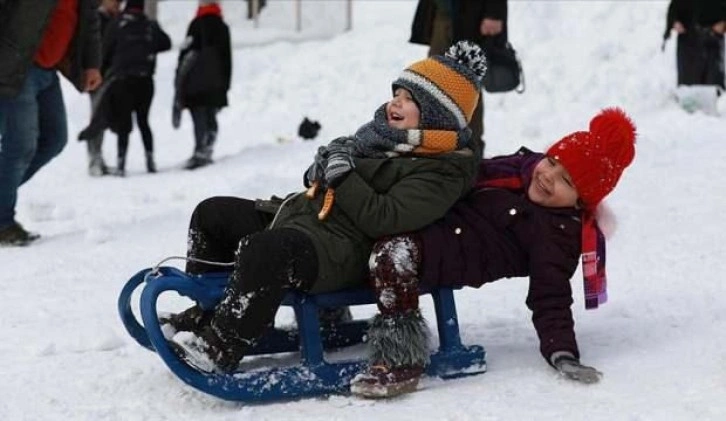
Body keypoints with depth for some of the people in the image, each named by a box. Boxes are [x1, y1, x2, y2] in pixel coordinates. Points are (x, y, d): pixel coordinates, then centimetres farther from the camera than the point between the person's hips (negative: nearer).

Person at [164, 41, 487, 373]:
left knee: (262, 250, -38)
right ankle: (204, 314, 19)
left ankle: (219, 350, -27)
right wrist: (324, 165, 6)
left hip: (342, 251, -11)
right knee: (213, 213, 13)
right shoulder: (380, 134, 19)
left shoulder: (441, 170, -10)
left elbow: (382, 219, -23)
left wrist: (343, 173, -16)